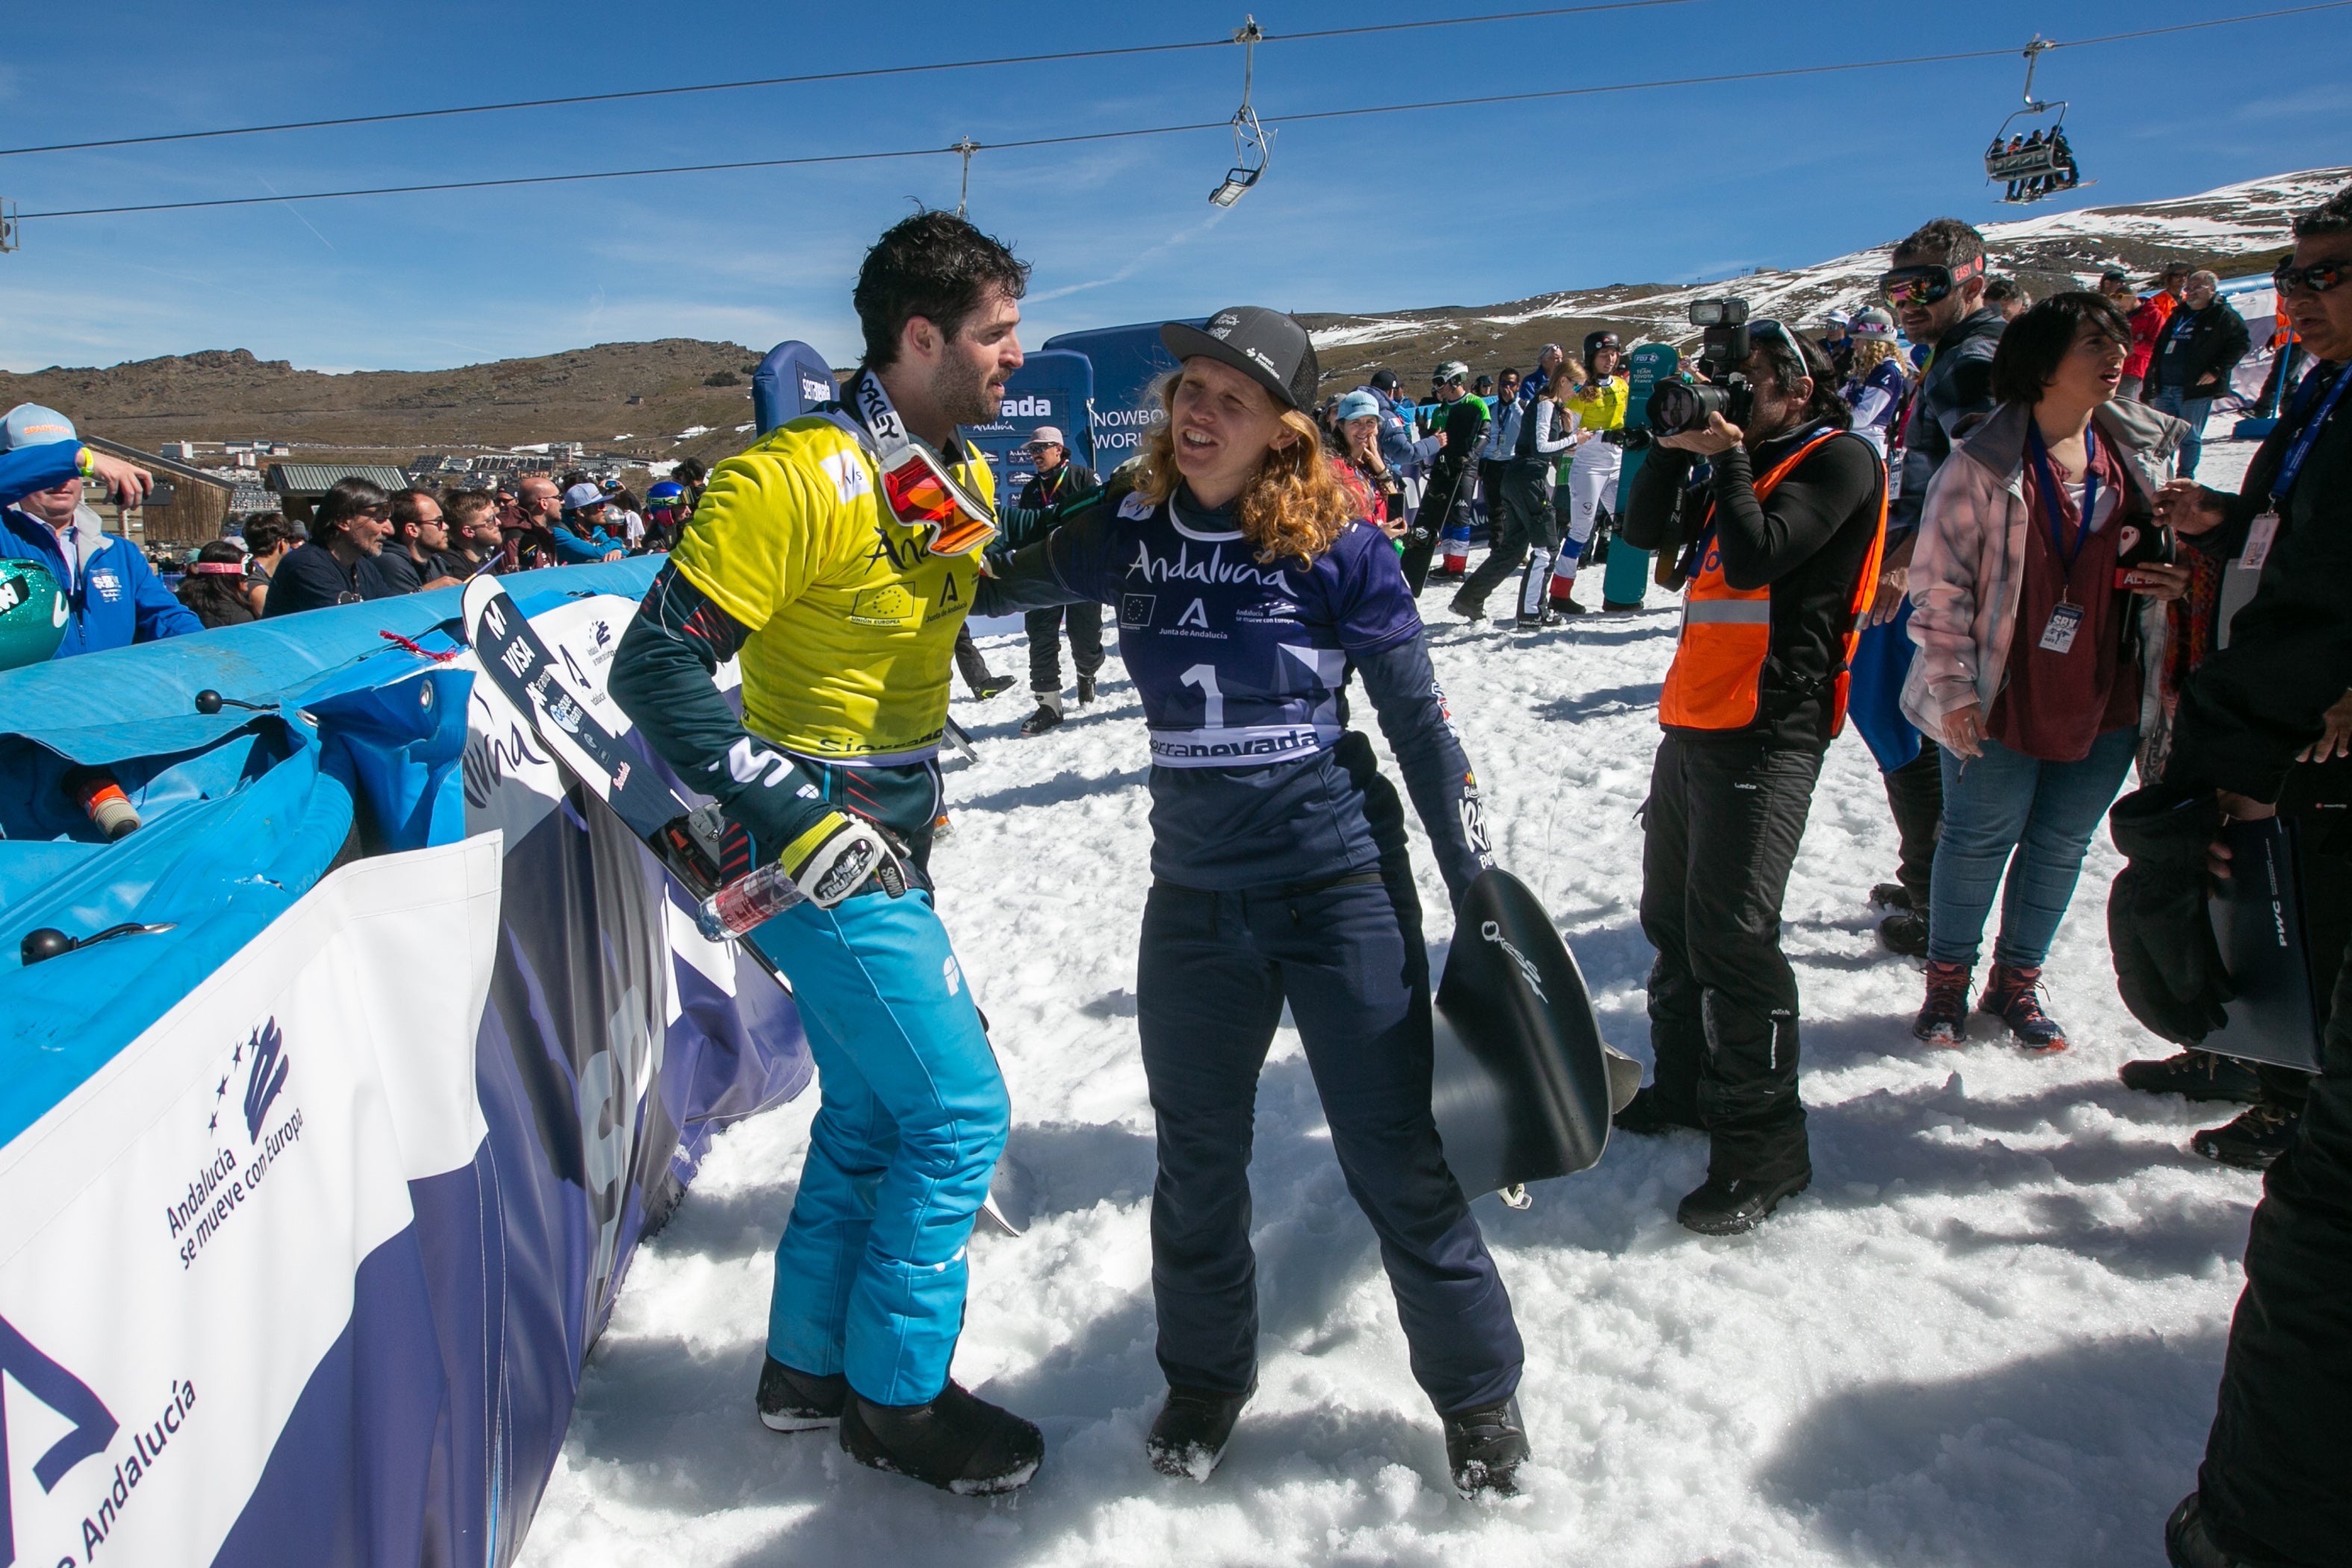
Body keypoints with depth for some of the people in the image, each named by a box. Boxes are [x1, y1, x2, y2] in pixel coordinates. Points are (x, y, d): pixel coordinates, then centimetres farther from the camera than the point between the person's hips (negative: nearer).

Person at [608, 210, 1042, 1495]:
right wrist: (800, 817, -24)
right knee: (960, 1113, -3)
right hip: (819, 860, -9)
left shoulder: (965, 481, 6)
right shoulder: (796, 481, -20)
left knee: (869, 1116, 17)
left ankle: (809, 1367, 34)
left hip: (886, 848, 9)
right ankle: (897, 1397, 16)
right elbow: (656, 668, -21)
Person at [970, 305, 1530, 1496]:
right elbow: (994, 585, 16)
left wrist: (1476, 887, -2)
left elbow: (1420, 722, -2)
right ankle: (1206, 1375, 40)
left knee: (1398, 1159, 4)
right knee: (1197, 1156, 16)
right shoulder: (1128, 534, 0)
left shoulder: (1338, 546, -9)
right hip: (1194, 893, 4)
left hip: (1341, 884, -3)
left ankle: (1477, 1389, 28)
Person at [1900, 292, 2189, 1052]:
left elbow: (2160, 555, 19)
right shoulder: (1984, 463, -12)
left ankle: (2018, 981, 31)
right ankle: (1947, 980, 27)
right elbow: (1938, 581, -12)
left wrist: (2176, 578, -4)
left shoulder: (2137, 454, 5)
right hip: (2001, 702, -5)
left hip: (2106, 700, 5)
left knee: (2062, 844, 14)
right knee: (1979, 838, 7)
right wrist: (1954, 685, -16)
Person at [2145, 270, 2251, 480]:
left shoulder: (2223, 315, -4)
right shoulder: (2178, 315, 17)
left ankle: (2185, 477, 11)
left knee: (2190, 437, 1)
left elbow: (2242, 341, -9)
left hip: (2195, 389, -6)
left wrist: (2218, 370, -15)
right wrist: (2153, 378, 14)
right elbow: (2160, 346, 24)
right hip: (2165, 387, 7)